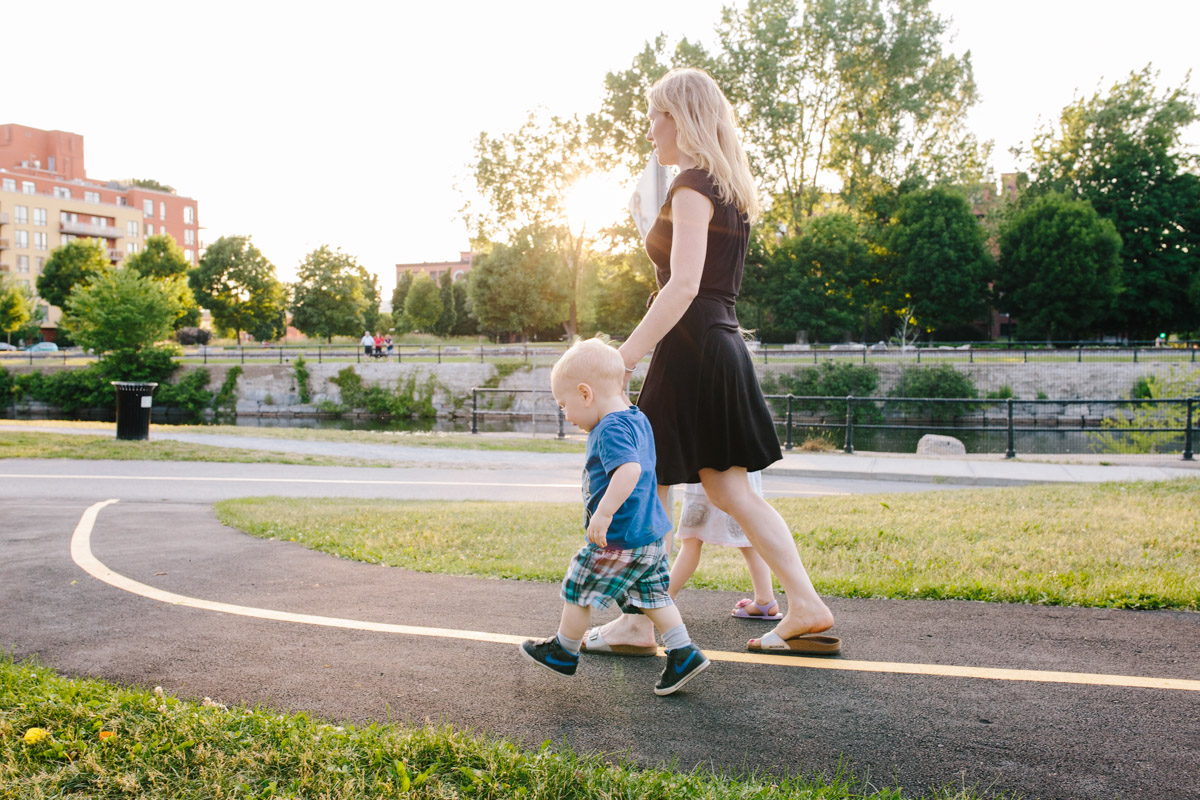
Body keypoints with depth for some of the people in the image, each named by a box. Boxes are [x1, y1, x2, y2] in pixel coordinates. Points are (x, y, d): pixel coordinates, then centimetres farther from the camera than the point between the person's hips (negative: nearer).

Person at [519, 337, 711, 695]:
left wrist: (603, 513, -37)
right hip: (651, 533, 9)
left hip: (618, 540, -9)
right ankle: (684, 654, 12)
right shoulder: (637, 420, 10)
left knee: (578, 591, 9)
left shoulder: (611, 430, -21)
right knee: (652, 596, 16)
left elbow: (630, 469, -37)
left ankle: (563, 652, 27)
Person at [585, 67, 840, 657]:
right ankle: (807, 609, 10)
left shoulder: (692, 185, -11)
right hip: (724, 345, 10)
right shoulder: (730, 189, 18)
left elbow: (685, 284, -23)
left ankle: (637, 623, 11)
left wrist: (625, 357, -25)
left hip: (691, 348, -10)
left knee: (648, 486, 1)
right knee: (729, 488, 11)